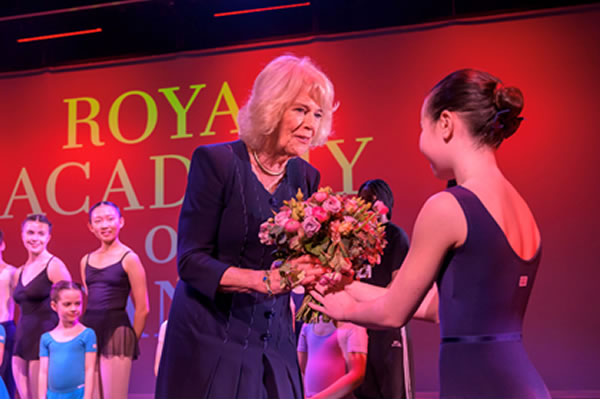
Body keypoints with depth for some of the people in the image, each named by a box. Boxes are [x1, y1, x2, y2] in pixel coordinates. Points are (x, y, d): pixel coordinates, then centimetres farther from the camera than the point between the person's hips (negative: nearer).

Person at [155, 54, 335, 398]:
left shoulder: (306, 178, 6)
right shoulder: (215, 161, -9)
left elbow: (300, 266, 11)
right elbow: (190, 261, -12)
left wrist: (319, 270, -12)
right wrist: (265, 280, -25)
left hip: (273, 344, 5)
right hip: (211, 340, -4)